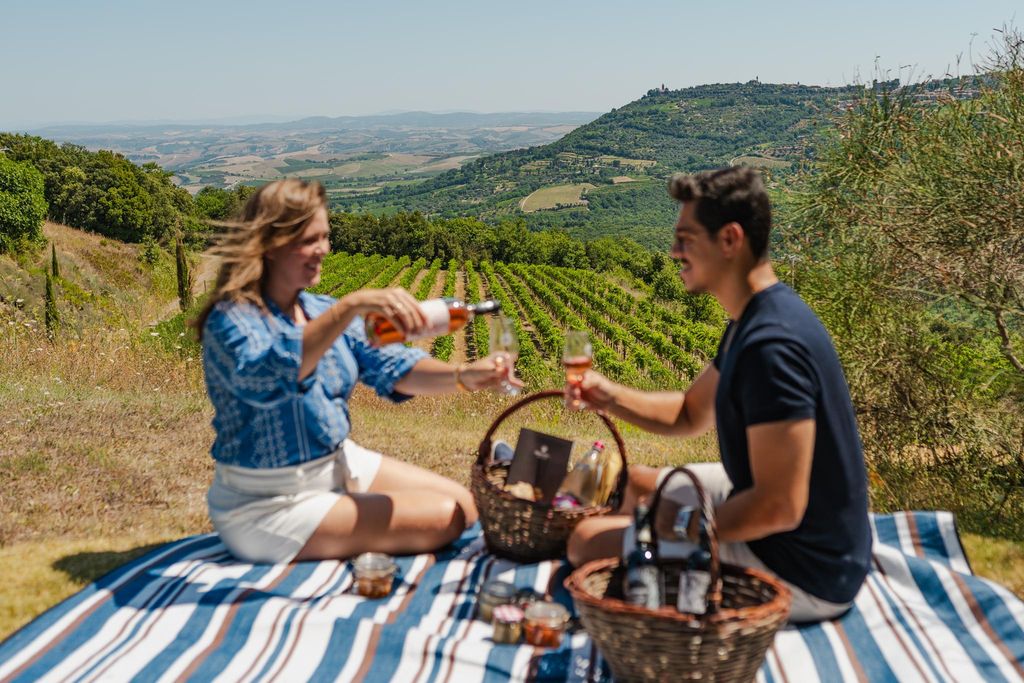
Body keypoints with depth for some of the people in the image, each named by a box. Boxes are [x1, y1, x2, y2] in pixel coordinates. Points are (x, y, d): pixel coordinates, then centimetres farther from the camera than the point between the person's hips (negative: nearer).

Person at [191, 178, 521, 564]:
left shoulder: (321, 310, 4)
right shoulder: (231, 319, -19)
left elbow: (393, 368, -6)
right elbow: (264, 376, -41)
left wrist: (462, 376, -25)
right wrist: (352, 306, -50)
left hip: (339, 464, 8)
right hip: (270, 504, -8)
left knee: (463, 506, 7)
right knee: (442, 520, -14)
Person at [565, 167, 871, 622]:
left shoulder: (771, 346, -30)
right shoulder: (754, 319, 5)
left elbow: (780, 507, -32)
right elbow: (691, 414, 16)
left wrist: (680, 522, -16)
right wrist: (611, 397, -1)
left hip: (803, 577, -10)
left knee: (588, 542, -9)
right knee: (639, 482, 24)